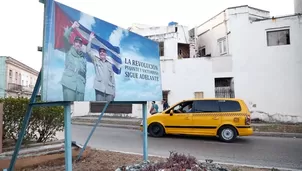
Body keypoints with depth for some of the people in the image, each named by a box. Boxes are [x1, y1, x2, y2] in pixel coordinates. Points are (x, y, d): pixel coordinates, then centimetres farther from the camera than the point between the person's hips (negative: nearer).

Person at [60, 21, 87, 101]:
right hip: (69, 83, -4)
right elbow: (65, 37, -1)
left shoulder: (83, 57, 24)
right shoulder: (69, 50, 15)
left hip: (80, 86, 4)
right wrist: (72, 27, -12)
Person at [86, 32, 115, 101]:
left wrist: (114, 90, 9)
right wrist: (90, 39, -2)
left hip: (109, 89, 2)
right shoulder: (96, 61, 17)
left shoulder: (109, 64, 22)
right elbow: (89, 51, 4)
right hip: (100, 88, -2)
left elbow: (112, 78, 16)